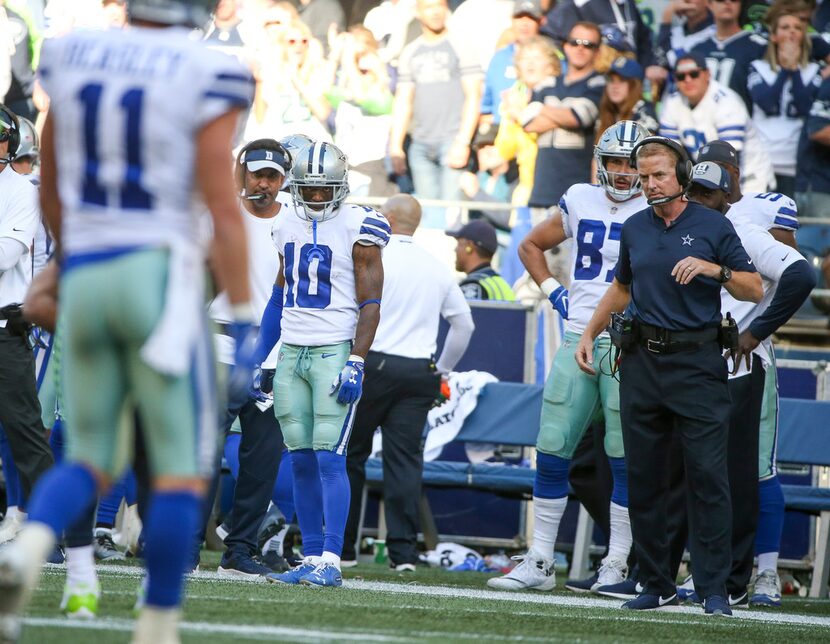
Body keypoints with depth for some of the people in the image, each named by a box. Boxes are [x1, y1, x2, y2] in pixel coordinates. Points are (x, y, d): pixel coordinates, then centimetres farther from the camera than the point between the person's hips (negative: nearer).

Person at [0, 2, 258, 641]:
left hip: (84, 279, 5)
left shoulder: (71, 57, 7)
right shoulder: (204, 77, -9)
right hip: (159, 275, -5)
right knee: (182, 468, 4)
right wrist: (246, 327, -7)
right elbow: (224, 210, -12)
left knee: (92, 462, 12)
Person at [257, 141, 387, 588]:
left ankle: (331, 562, -14)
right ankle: (311, 558, 9)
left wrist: (356, 363, -18)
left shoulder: (356, 229, -7)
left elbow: (370, 303, -9)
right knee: (301, 461, 5)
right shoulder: (287, 226, 12)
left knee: (329, 459, -12)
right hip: (292, 353, 6)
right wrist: (257, 357, 16)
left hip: (335, 352, -6)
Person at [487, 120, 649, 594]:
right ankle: (540, 562, 9)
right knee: (552, 451, 2)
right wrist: (554, 292, 12)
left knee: (626, 457, -2)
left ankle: (618, 563, 7)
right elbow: (532, 246, 24)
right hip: (579, 339, 4)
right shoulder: (580, 202, 10)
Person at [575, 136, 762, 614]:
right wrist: (590, 334, 21)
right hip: (643, 360, 5)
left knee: (708, 475, -9)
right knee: (644, 477, 5)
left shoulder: (713, 226, 0)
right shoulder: (635, 229, 12)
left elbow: (755, 290, 0)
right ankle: (657, 585, 12)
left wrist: (715, 270, -15)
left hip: (698, 363, -4)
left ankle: (714, 588, -8)